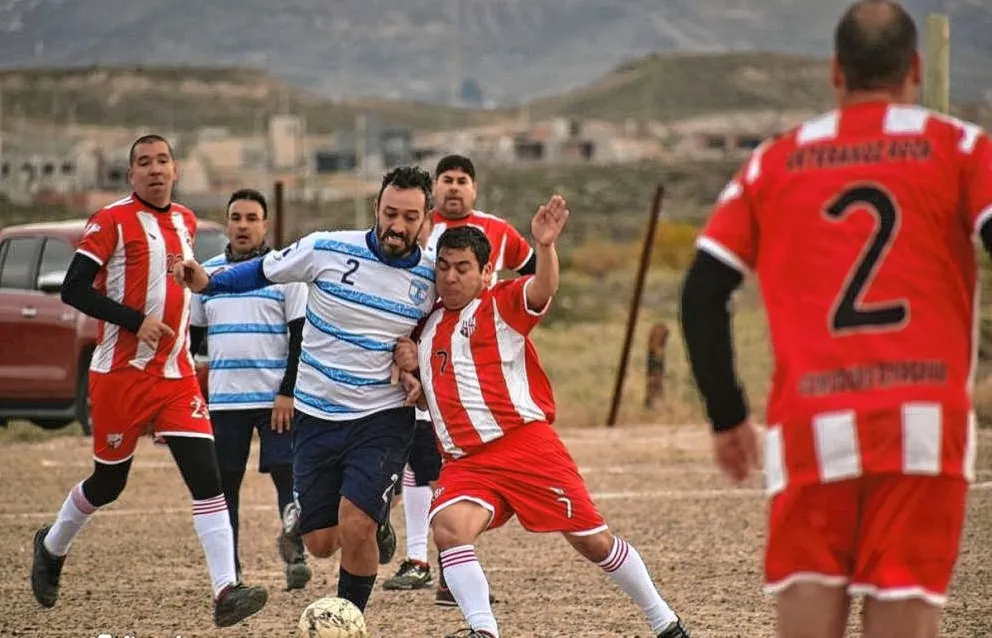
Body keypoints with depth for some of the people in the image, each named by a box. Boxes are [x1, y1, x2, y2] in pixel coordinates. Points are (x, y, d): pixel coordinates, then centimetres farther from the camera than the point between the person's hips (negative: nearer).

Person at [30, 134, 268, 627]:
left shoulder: (185, 221, 11)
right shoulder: (112, 222, -9)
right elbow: (74, 289, -15)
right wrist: (136, 321, -22)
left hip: (175, 374, 5)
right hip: (121, 374, -5)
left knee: (206, 474, -11)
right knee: (109, 482, 9)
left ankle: (226, 592, -19)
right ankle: (51, 547, 39)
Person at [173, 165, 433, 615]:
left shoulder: (431, 278, -3)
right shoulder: (327, 250, -9)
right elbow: (265, 271, 6)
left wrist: (419, 374, -4)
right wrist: (208, 283, -6)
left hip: (382, 420, -1)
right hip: (316, 418, 1)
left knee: (355, 530, -20)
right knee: (321, 545, 5)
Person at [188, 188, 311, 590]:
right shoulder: (207, 272, 11)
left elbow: (301, 335, -4)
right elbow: (191, 335, 17)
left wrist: (288, 392, -11)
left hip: (276, 397, -3)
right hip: (224, 398, 4)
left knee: (286, 475, -8)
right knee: (224, 482, 4)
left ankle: (296, 557, -2)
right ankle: (228, 571, 10)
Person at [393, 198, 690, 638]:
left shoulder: (501, 305, -1)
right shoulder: (427, 326, 17)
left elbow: (542, 289, -23)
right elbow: (431, 394, 30)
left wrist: (544, 246, -44)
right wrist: (410, 368, 7)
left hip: (524, 442, -5)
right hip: (464, 462, 5)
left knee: (592, 540, 0)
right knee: (448, 529, -25)